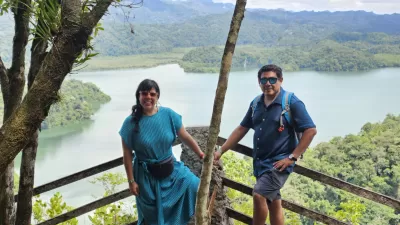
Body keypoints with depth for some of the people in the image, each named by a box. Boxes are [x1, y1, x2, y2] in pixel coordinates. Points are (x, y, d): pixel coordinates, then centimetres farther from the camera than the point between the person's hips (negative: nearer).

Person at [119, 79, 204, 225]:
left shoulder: (168, 115, -12)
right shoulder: (131, 123, -16)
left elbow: (185, 137, -2)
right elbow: (127, 155, -10)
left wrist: (202, 155, 0)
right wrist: (131, 181, -8)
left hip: (171, 169, 2)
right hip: (147, 175, -2)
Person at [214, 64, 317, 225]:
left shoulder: (291, 102, -12)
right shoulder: (256, 103, 5)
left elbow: (310, 130, -13)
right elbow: (242, 129, 12)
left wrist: (292, 157, -17)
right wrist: (221, 150, 6)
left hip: (278, 163, -6)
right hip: (260, 162, 6)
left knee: (259, 195, -20)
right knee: (273, 203, 16)